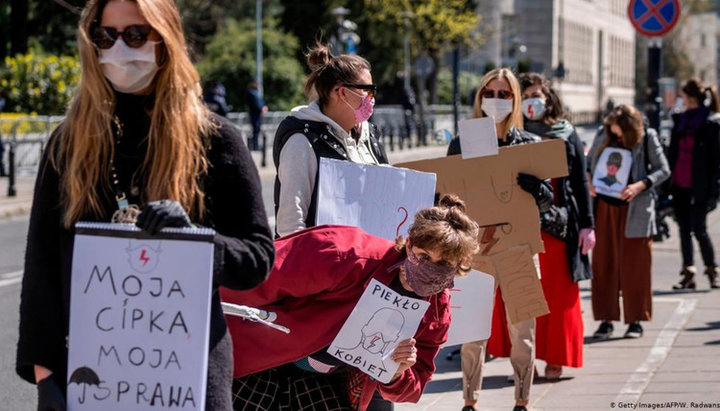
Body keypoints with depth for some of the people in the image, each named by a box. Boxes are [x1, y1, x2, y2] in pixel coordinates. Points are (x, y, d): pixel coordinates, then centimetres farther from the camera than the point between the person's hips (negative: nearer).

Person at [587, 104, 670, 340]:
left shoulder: (647, 137, -4)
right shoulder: (603, 136, 5)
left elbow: (663, 170, -2)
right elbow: (587, 163, 16)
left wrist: (641, 185, -17)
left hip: (634, 210, -3)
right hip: (604, 208, 3)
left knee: (634, 265, 1)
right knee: (604, 264, 4)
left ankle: (636, 320, 10)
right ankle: (606, 320, 10)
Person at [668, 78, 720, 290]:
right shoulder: (680, 120, 12)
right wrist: (667, 182, 10)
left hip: (698, 187, -6)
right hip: (679, 185, 6)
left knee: (699, 230, -4)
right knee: (684, 230, 7)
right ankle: (688, 274, 12)